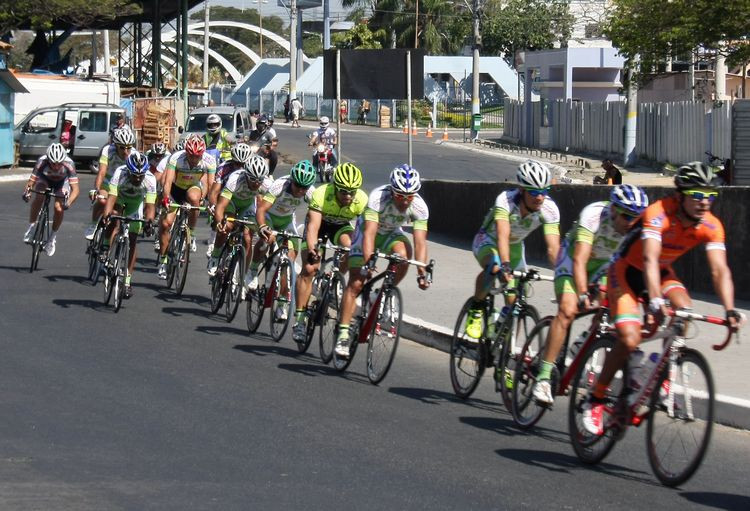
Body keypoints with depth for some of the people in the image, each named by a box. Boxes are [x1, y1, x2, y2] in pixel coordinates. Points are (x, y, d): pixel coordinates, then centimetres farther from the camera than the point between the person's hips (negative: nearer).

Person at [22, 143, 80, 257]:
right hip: (45, 179, 0)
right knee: (39, 197, -29)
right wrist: (27, 191, -57)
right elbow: (31, 181, -36)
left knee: (59, 208, -19)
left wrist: (68, 202, -58)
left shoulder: (69, 164, -39)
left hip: (62, 182, 0)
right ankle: (31, 226, -9)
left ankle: (53, 237, 5)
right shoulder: (42, 162, -37)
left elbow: (75, 189, -41)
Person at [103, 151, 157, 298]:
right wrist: (106, 215, -59)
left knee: (132, 241, -4)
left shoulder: (150, 179, -34)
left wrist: (149, 221, -54)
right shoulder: (120, 173, -38)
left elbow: (150, 205, -36)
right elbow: (111, 197, -44)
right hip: (120, 198, 0)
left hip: (136, 203, 0)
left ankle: (127, 281, 2)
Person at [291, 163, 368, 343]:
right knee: (308, 268, -15)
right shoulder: (321, 195, -36)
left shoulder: (362, 200, -29)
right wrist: (311, 248, -59)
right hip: (320, 223, -2)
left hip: (341, 226, 2)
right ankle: (300, 317, -9)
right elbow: (313, 225, -43)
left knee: (350, 247, -31)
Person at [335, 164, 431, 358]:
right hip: (368, 230, -2)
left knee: (403, 256, -32)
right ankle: (343, 334, -9)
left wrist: (422, 272, -41)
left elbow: (420, 241, -30)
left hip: (392, 234, 2)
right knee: (356, 283, -13)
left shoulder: (419, 207, -26)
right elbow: (369, 233, -40)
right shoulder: (378, 197, -35)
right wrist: (368, 262, -51)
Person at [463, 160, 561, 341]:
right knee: (494, 268, -37)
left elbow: (553, 247, -33)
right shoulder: (505, 200, -37)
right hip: (488, 240, -4)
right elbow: (503, 235, -49)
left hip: (515, 246, 4)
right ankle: (475, 311, -14)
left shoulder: (549, 209, -27)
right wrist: (505, 266, -63)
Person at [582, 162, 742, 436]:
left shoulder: (711, 226, -18)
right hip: (627, 270, -5)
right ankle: (595, 400, -3)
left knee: (684, 310, -26)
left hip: (662, 272, 5)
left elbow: (720, 270, -24)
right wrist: (655, 302, -57)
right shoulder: (658, 214, -33)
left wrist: (730, 311, -39)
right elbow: (650, 259, -44)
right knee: (630, 339, -21)